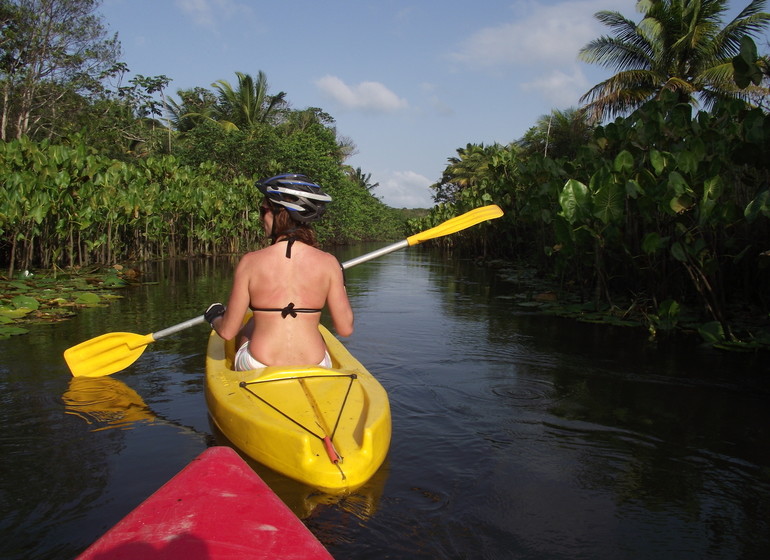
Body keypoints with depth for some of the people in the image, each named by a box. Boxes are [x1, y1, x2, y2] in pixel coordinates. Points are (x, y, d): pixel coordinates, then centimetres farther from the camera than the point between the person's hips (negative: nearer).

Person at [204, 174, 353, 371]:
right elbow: (345, 329, -4)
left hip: (258, 368, -1)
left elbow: (227, 331, -5)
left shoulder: (250, 262, -11)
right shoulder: (328, 263, -8)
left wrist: (213, 317, 19)